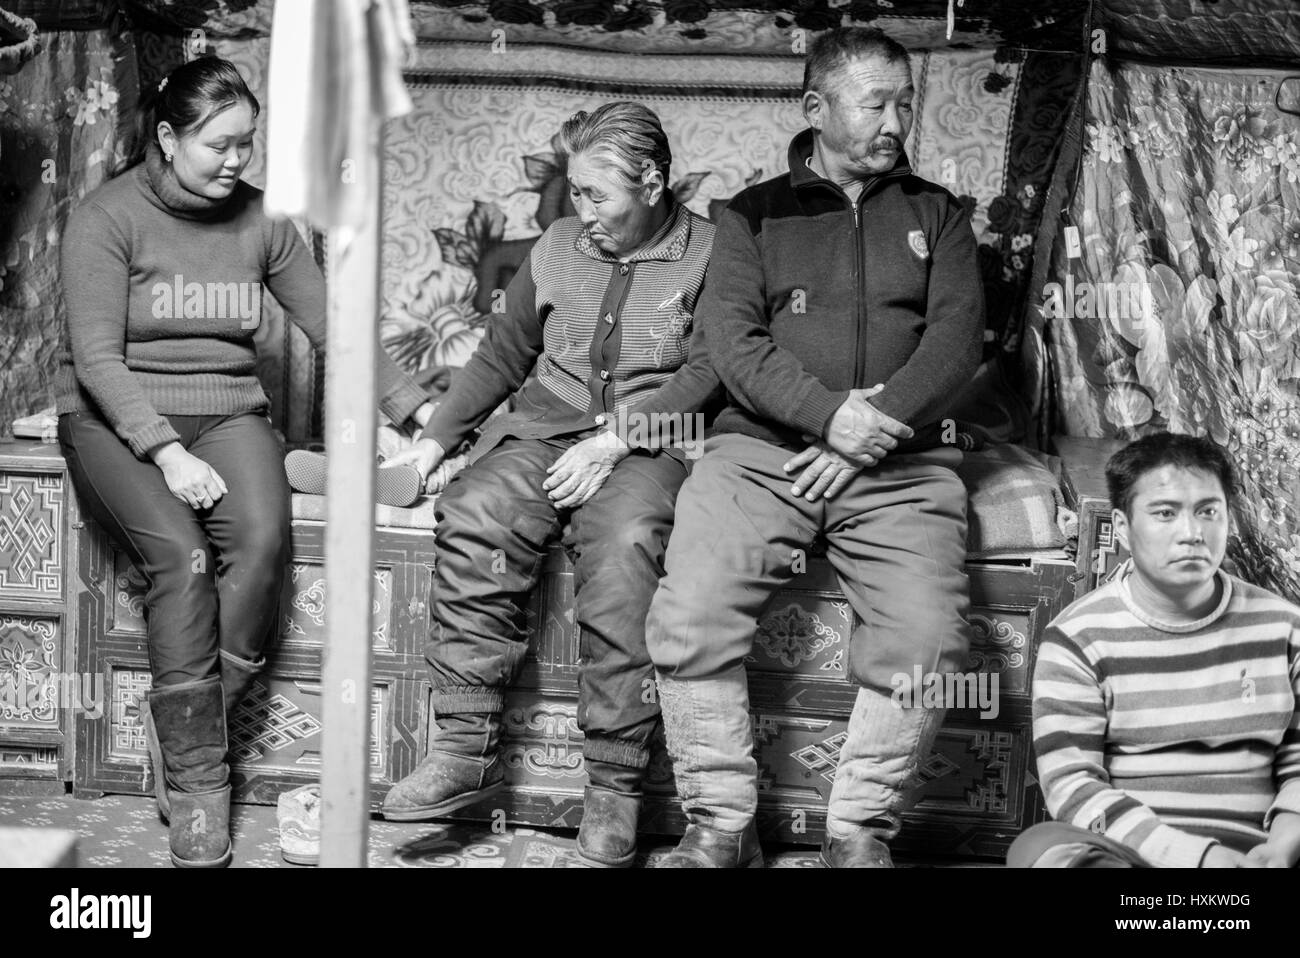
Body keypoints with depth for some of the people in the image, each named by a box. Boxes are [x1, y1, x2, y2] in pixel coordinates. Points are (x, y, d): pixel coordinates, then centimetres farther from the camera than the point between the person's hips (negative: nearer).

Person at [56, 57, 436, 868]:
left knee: (263, 537, -29)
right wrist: (165, 451, -22)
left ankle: (186, 728, -17)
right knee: (182, 554, -29)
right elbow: (97, 356, -11)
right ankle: (198, 786, -23)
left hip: (227, 412, 3)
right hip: (117, 420, -3)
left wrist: (418, 408, 1)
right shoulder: (108, 217, -5)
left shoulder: (260, 222, 8)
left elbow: (333, 327, 10)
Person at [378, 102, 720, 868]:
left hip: (648, 443, -4)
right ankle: (470, 747, -22)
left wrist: (615, 440, -17)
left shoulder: (710, 251, 3)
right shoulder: (559, 246, 18)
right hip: (544, 428, 4)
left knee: (625, 546, -35)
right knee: (474, 518, -27)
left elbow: (707, 370, -7)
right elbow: (503, 356, 23)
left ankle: (615, 788, -27)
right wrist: (436, 438, 12)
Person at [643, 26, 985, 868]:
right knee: (689, 618, -22)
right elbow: (732, 336, 1)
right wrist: (828, 412, -16)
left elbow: (958, 336, 3)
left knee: (928, 636, -23)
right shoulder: (755, 213, 15)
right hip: (762, 448, 0)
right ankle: (722, 825, -5)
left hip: (901, 465, 1)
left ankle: (862, 831, -4)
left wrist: (873, 434, -12)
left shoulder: (937, 215, 18)